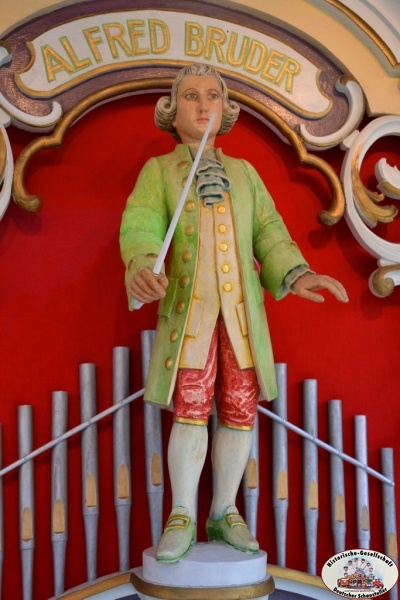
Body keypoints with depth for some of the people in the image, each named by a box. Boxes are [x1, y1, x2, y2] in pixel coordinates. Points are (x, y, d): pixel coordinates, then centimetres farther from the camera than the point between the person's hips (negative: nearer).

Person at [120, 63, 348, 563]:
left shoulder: (243, 173, 16)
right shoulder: (158, 171, 6)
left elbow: (268, 232, 5)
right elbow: (141, 227, -11)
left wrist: (296, 276, -15)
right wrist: (141, 270, -35)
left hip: (241, 304, 3)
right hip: (190, 303, -3)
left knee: (240, 409, -1)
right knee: (190, 409, -10)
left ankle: (224, 512, 11)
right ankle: (182, 517, 2)